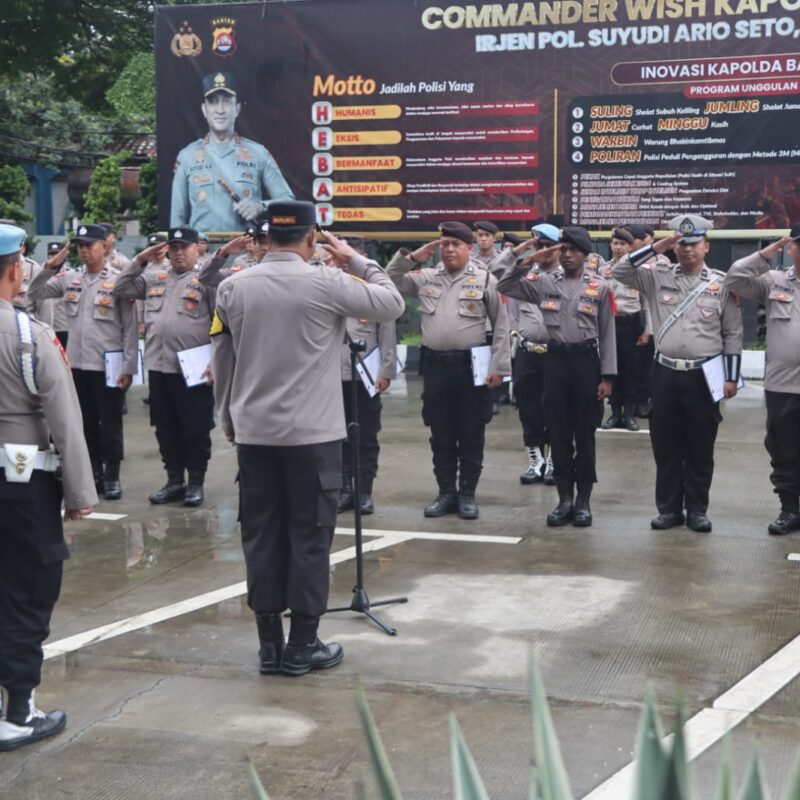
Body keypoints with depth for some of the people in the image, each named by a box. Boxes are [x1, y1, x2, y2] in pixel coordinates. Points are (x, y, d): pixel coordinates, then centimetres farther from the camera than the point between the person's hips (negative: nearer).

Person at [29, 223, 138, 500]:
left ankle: (112, 476, 13)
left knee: (110, 424, 4)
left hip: (108, 365, -4)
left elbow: (131, 328, -6)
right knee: (87, 423, 13)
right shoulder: (69, 279, 6)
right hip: (77, 364, 5)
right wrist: (49, 268, -4)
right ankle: (94, 472, 24)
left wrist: (129, 367, -10)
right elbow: (35, 293, 11)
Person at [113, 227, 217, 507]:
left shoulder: (206, 279, -4)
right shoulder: (154, 278, 12)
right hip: (159, 366, 5)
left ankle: (196, 482, 14)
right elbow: (120, 290, 11)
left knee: (196, 429, 3)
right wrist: (140, 260, 2)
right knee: (166, 428, 12)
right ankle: (174, 480, 23)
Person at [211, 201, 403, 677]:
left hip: (253, 432, 4)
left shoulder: (232, 288, 3)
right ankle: (302, 646, 9)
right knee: (310, 536, 4)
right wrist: (355, 259, 12)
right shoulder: (327, 283, -10)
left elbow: (221, 360, 9)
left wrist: (228, 416, 21)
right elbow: (393, 304, 1)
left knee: (262, 537, 9)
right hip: (313, 433, -4)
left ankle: (269, 645, 15)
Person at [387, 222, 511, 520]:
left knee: (471, 434, 5)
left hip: (472, 365, -3)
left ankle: (467, 494, 15)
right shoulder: (425, 278, 8)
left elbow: (501, 326, -1)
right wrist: (409, 257, -2)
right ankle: (446, 492, 21)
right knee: (440, 434, 10)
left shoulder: (485, 279, -1)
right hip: (435, 365, 3)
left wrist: (498, 367, -7)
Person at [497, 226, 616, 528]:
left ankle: (583, 500, 15)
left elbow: (608, 334, 1)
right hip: (555, 360, 2)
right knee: (558, 432, 6)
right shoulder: (545, 282, 5)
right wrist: (528, 262, -8)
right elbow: (505, 287, 2)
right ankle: (565, 498, 15)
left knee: (585, 433, 5)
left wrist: (607, 376, -4)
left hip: (586, 361, -2)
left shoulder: (600, 287, 1)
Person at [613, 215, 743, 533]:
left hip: (703, 376, -1)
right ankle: (669, 508, 17)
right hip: (666, 374, 2)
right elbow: (620, 271, -5)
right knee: (665, 446, 7)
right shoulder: (658, 277, 5)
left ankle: (697, 510, 16)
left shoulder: (721, 283, 2)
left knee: (700, 448, 6)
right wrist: (658, 246, -9)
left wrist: (731, 378, -2)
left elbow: (733, 334, 3)